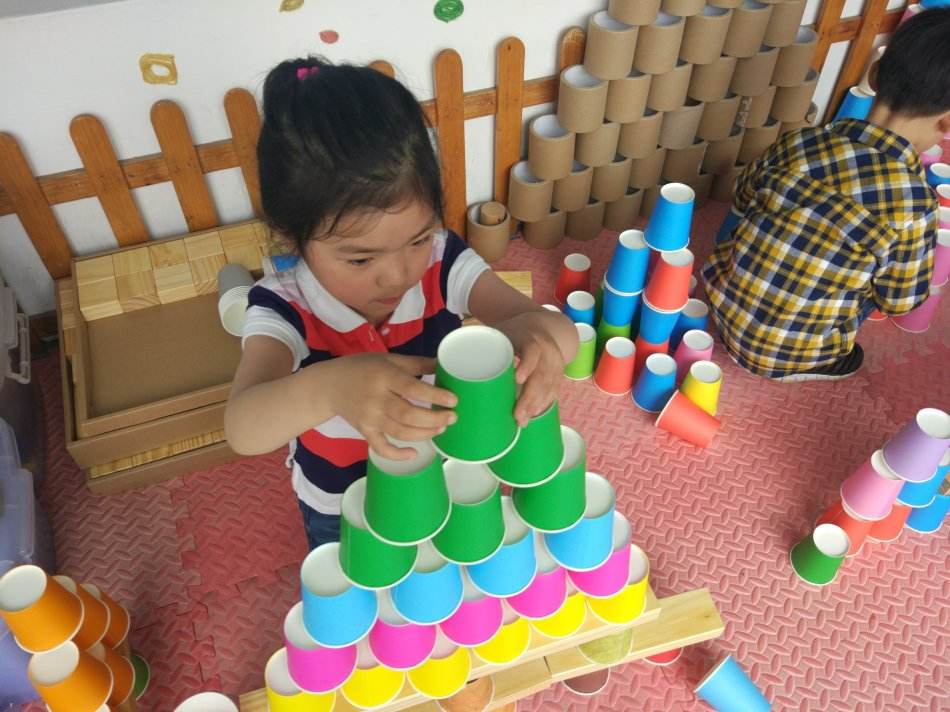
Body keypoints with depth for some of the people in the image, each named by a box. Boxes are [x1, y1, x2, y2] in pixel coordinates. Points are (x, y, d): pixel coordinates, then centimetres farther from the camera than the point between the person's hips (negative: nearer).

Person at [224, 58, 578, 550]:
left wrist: (538, 333, -62)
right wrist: (328, 388, -71)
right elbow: (242, 429, -48)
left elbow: (556, 328, -35)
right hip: (341, 511, -1)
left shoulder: (442, 264, -27)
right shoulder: (285, 309, -32)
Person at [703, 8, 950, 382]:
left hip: (726, 310, 3)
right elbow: (900, 301, -6)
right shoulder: (914, 202, -21)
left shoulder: (796, 144, -11)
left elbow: (741, 202, 9)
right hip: (786, 356, -2)